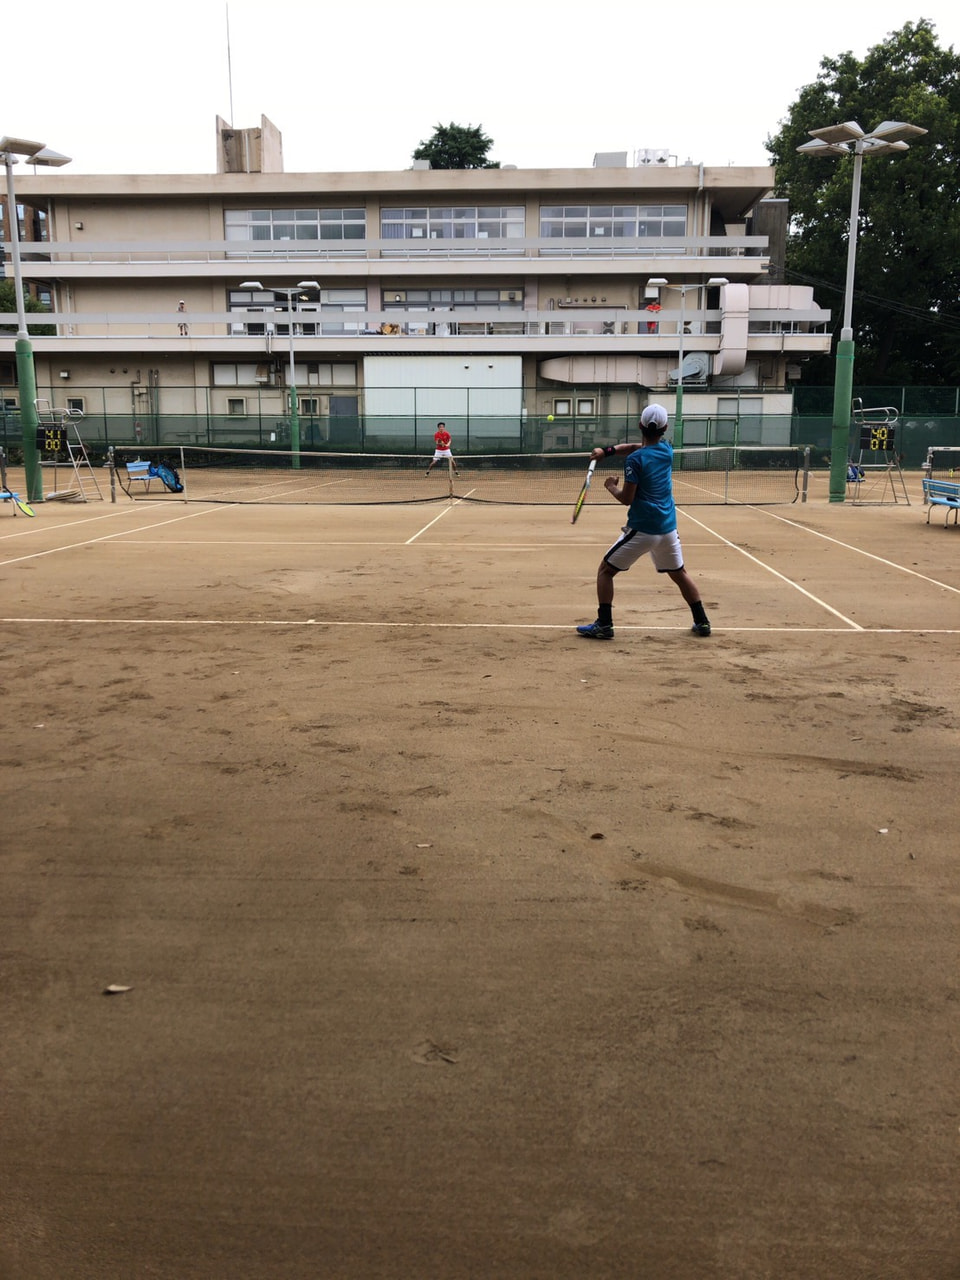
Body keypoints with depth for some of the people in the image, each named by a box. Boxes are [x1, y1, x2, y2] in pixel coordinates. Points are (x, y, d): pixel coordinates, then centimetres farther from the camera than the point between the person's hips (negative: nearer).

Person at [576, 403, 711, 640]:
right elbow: (636, 446, 17)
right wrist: (607, 450, 5)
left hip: (641, 529, -6)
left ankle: (604, 625, -1)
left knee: (605, 571, 6)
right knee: (679, 573, 22)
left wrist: (611, 486, 5)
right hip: (668, 528, 6)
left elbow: (626, 499, -14)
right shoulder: (667, 449, 5)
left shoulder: (635, 460, -14)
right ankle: (702, 621, 20)